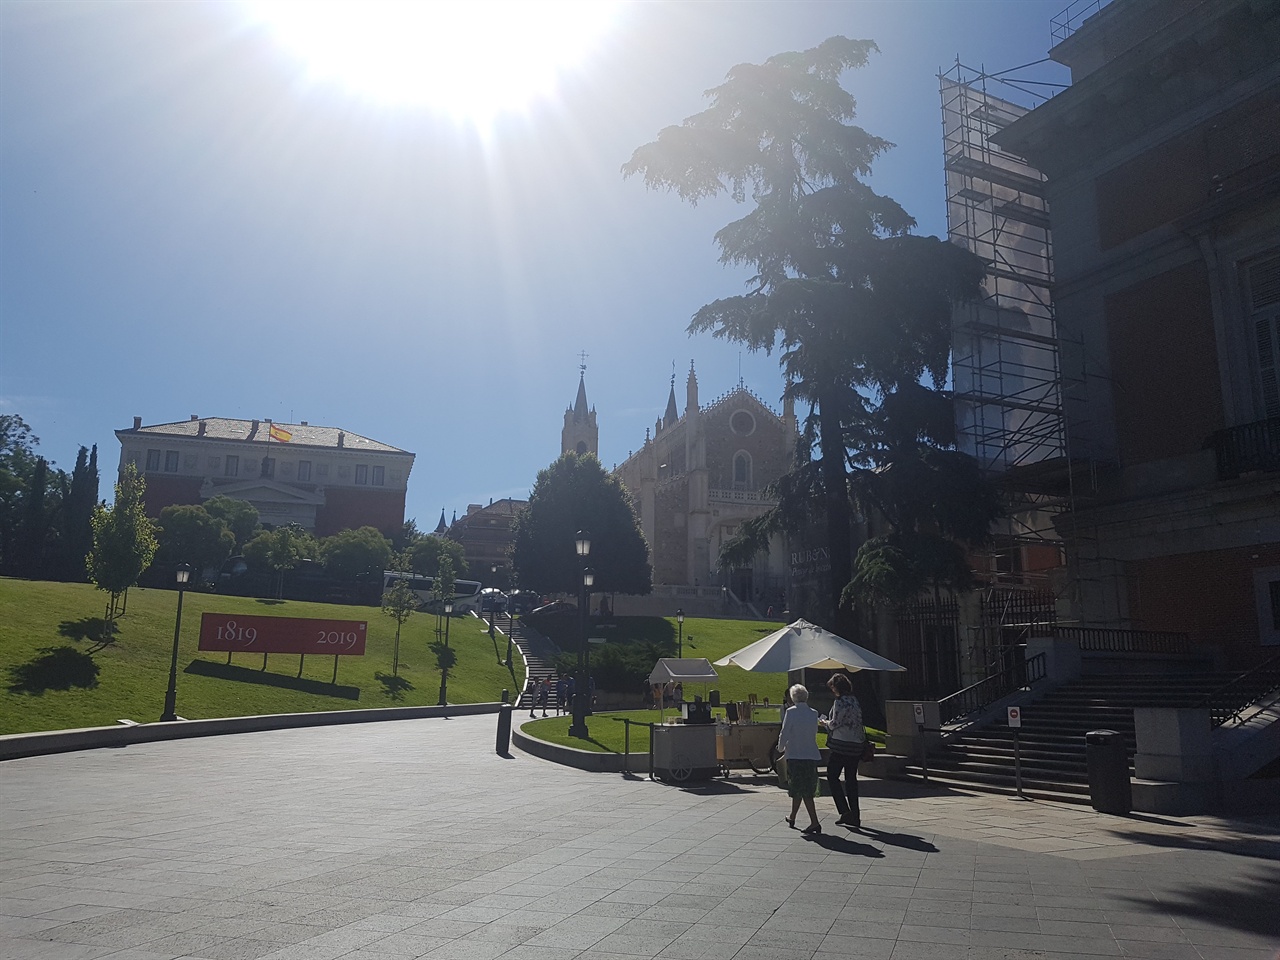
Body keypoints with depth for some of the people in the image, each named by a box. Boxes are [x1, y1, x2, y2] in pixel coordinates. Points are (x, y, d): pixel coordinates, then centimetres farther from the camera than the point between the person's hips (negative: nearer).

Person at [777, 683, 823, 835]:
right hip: (811, 755, 5)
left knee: (801, 790, 2)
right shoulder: (813, 713, 4)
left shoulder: (791, 712, -11)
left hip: (795, 755, -5)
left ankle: (814, 822, 0)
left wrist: (781, 748, 10)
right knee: (802, 789, 14)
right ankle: (792, 817, 21)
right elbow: (814, 733, 13)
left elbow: (784, 733, -10)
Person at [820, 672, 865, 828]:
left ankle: (844, 811, -6)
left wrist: (825, 722, 6)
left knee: (832, 776, 3)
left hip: (840, 745, -8)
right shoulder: (855, 701, 11)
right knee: (851, 779, 11)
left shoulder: (840, 702, -13)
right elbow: (857, 723, 15)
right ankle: (855, 816, 12)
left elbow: (835, 723, -15)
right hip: (855, 745, 8)